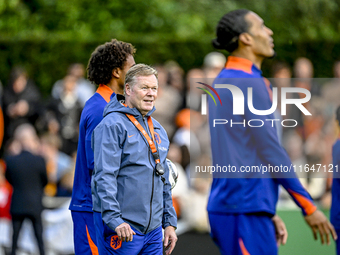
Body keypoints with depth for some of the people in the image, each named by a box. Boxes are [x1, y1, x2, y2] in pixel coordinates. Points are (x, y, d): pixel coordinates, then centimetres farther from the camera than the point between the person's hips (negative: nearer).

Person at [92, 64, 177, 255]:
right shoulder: (113, 125, -9)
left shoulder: (158, 130, 17)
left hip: (153, 230, 8)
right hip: (122, 229, -8)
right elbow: (104, 176, -17)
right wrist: (114, 219, -25)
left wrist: (170, 222, 17)